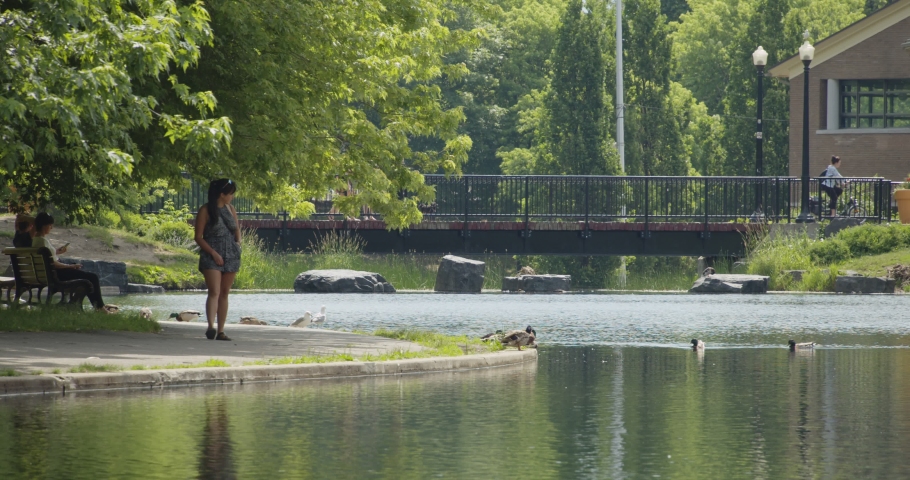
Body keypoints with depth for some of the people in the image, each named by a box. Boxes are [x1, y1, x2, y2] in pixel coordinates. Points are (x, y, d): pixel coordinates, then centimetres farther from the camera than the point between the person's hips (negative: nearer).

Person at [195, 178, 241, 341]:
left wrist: (238, 243, 5)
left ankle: (220, 331, 8)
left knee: (224, 294, 6)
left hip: (231, 256, 6)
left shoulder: (230, 209, 13)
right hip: (211, 256, -6)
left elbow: (237, 230, 25)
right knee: (214, 292, -19)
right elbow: (198, 237, -7)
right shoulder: (205, 211, -5)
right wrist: (213, 253, -16)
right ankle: (211, 327, -31)